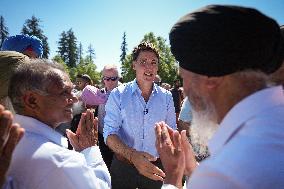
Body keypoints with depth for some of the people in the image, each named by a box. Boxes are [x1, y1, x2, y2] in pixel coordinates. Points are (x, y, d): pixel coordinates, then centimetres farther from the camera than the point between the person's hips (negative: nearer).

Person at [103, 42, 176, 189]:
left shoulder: (166, 97, -2)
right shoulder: (118, 95, -10)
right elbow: (109, 134, -15)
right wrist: (132, 155, -31)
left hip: (155, 168, 2)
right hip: (123, 167, -2)